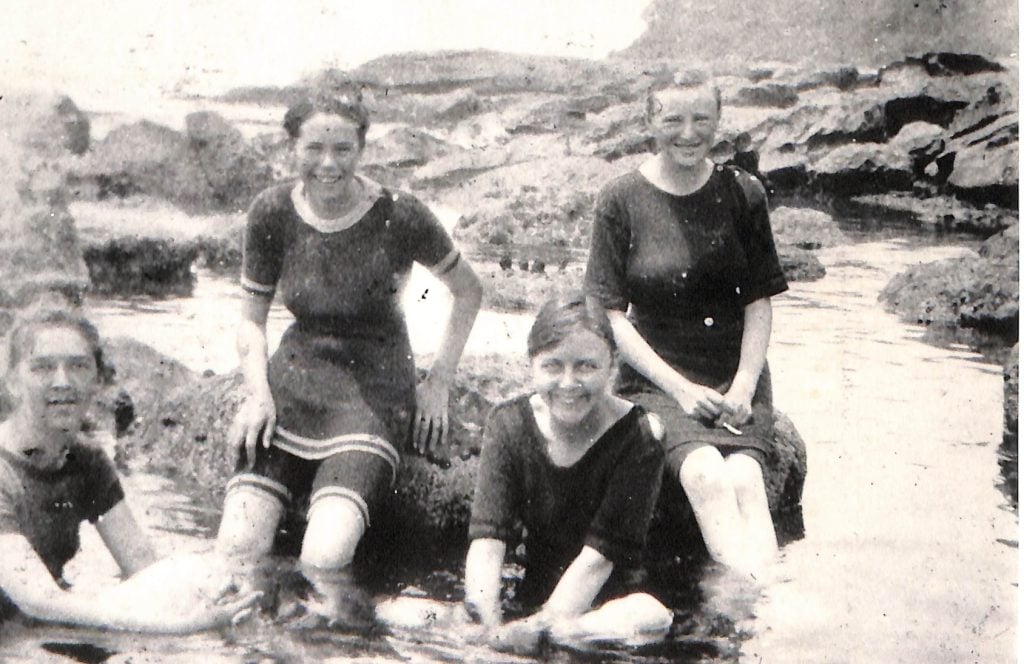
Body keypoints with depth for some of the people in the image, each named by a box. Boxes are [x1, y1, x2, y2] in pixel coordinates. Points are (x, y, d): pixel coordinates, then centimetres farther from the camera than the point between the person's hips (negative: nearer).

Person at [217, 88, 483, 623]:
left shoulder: (399, 217, -10)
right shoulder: (273, 213, -2)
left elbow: (467, 292, 6)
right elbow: (252, 316, 10)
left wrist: (439, 380, 1)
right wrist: (257, 391, -6)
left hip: (373, 392, -3)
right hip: (292, 383, 3)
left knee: (324, 557, -23)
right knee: (234, 550, -14)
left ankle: (333, 622, 9)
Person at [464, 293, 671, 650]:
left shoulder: (638, 437, -14)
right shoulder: (509, 424, -4)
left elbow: (600, 553, -18)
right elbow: (488, 534, -14)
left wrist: (544, 624, -28)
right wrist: (489, 623, -30)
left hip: (611, 601, -3)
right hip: (533, 598, 3)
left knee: (653, 618, -38)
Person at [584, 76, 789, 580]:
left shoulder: (742, 194, 7)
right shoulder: (621, 201, 1)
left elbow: (759, 301, 8)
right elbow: (611, 315, -1)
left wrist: (744, 385, -7)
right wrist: (679, 387, -10)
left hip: (736, 374, 2)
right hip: (656, 376, -2)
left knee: (744, 477, -26)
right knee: (704, 473, -29)